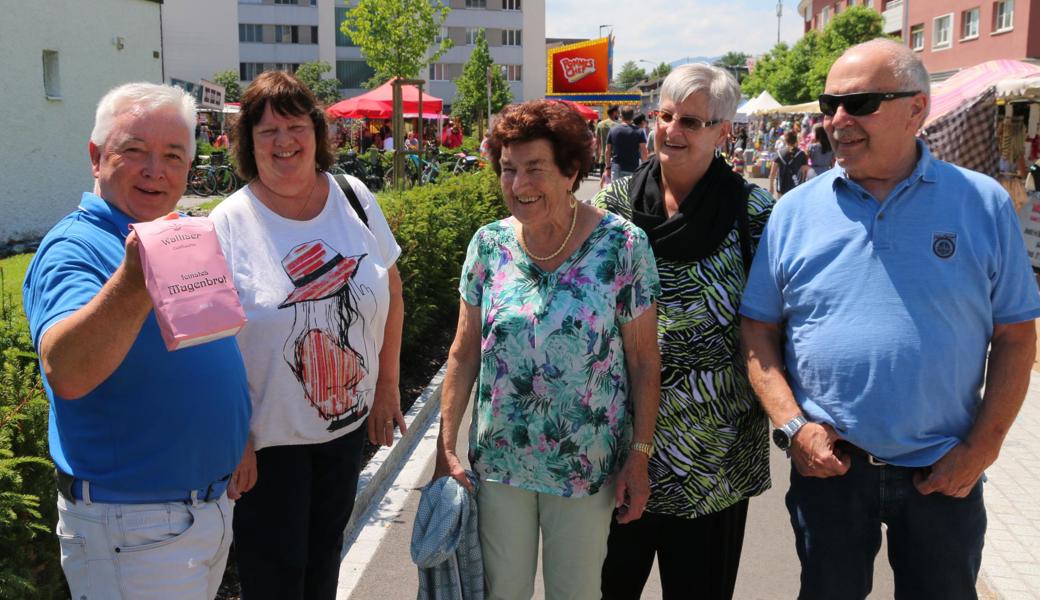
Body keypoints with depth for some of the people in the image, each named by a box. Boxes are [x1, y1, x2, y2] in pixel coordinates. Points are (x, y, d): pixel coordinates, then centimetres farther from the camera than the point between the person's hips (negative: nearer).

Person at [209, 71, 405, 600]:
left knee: (325, 555, 20)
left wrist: (387, 386, 6)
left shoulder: (355, 199, -2)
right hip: (267, 438, -3)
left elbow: (391, 293, 6)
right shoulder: (228, 226, -13)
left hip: (349, 424, 4)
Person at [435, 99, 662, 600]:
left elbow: (644, 361, -7)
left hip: (587, 464, -2)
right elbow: (464, 353, 2)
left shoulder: (622, 245, -12)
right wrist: (446, 445, 0)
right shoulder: (488, 244, -4)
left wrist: (639, 455, -7)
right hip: (498, 459, 3)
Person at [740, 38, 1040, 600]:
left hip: (943, 474, 0)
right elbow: (759, 327, 0)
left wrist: (982, 448, -6)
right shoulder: (795, 210, -3)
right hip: (827, 463, 1)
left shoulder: (983, 204, -4)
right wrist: (791, 425, -10)